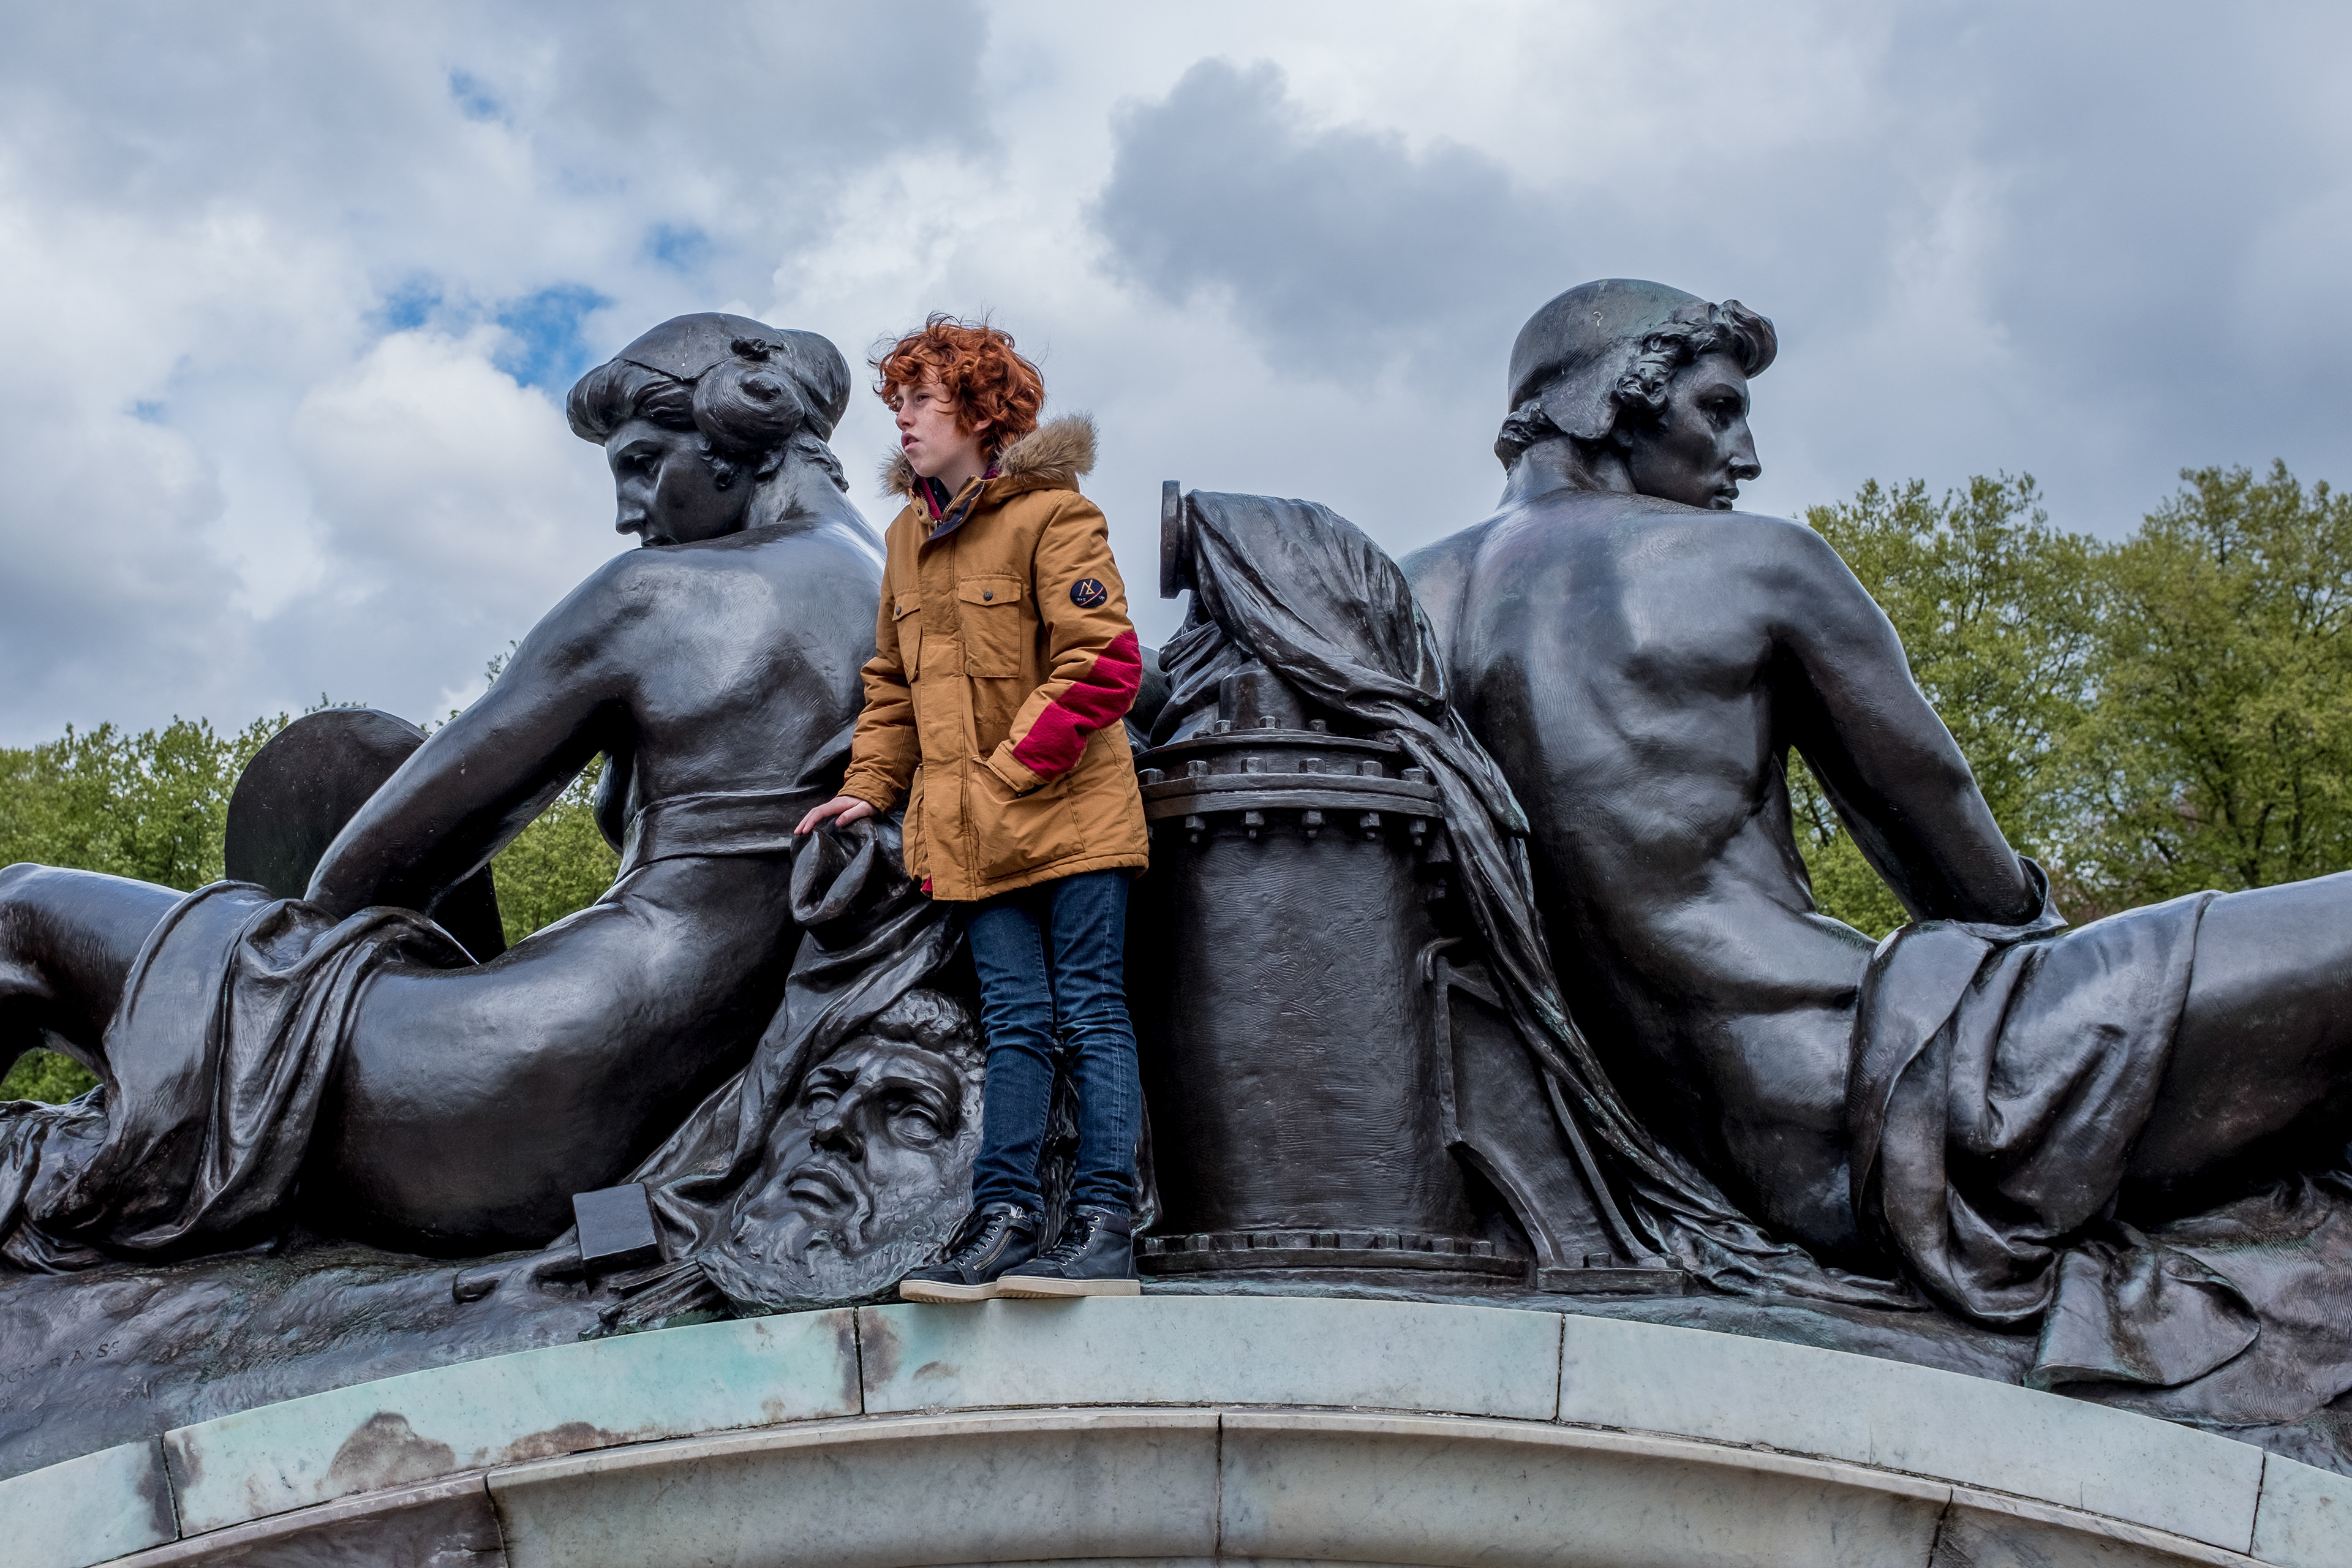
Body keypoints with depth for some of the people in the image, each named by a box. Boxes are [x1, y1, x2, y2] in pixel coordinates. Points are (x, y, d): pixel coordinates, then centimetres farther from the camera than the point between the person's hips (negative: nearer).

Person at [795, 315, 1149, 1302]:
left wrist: (1009, 770, -15)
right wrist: (869, 786, 11)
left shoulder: (1051, 515, -8)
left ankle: (1105, 1228, 1)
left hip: (1070, 811, -6)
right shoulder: (908, 535, 14)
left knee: (1091, 1012, -1)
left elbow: (1103, 665, -15)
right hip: (970, 830, 6)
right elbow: (893, 681, 22)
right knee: (1015, 1022, 6)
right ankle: (1004, 1215, 8)